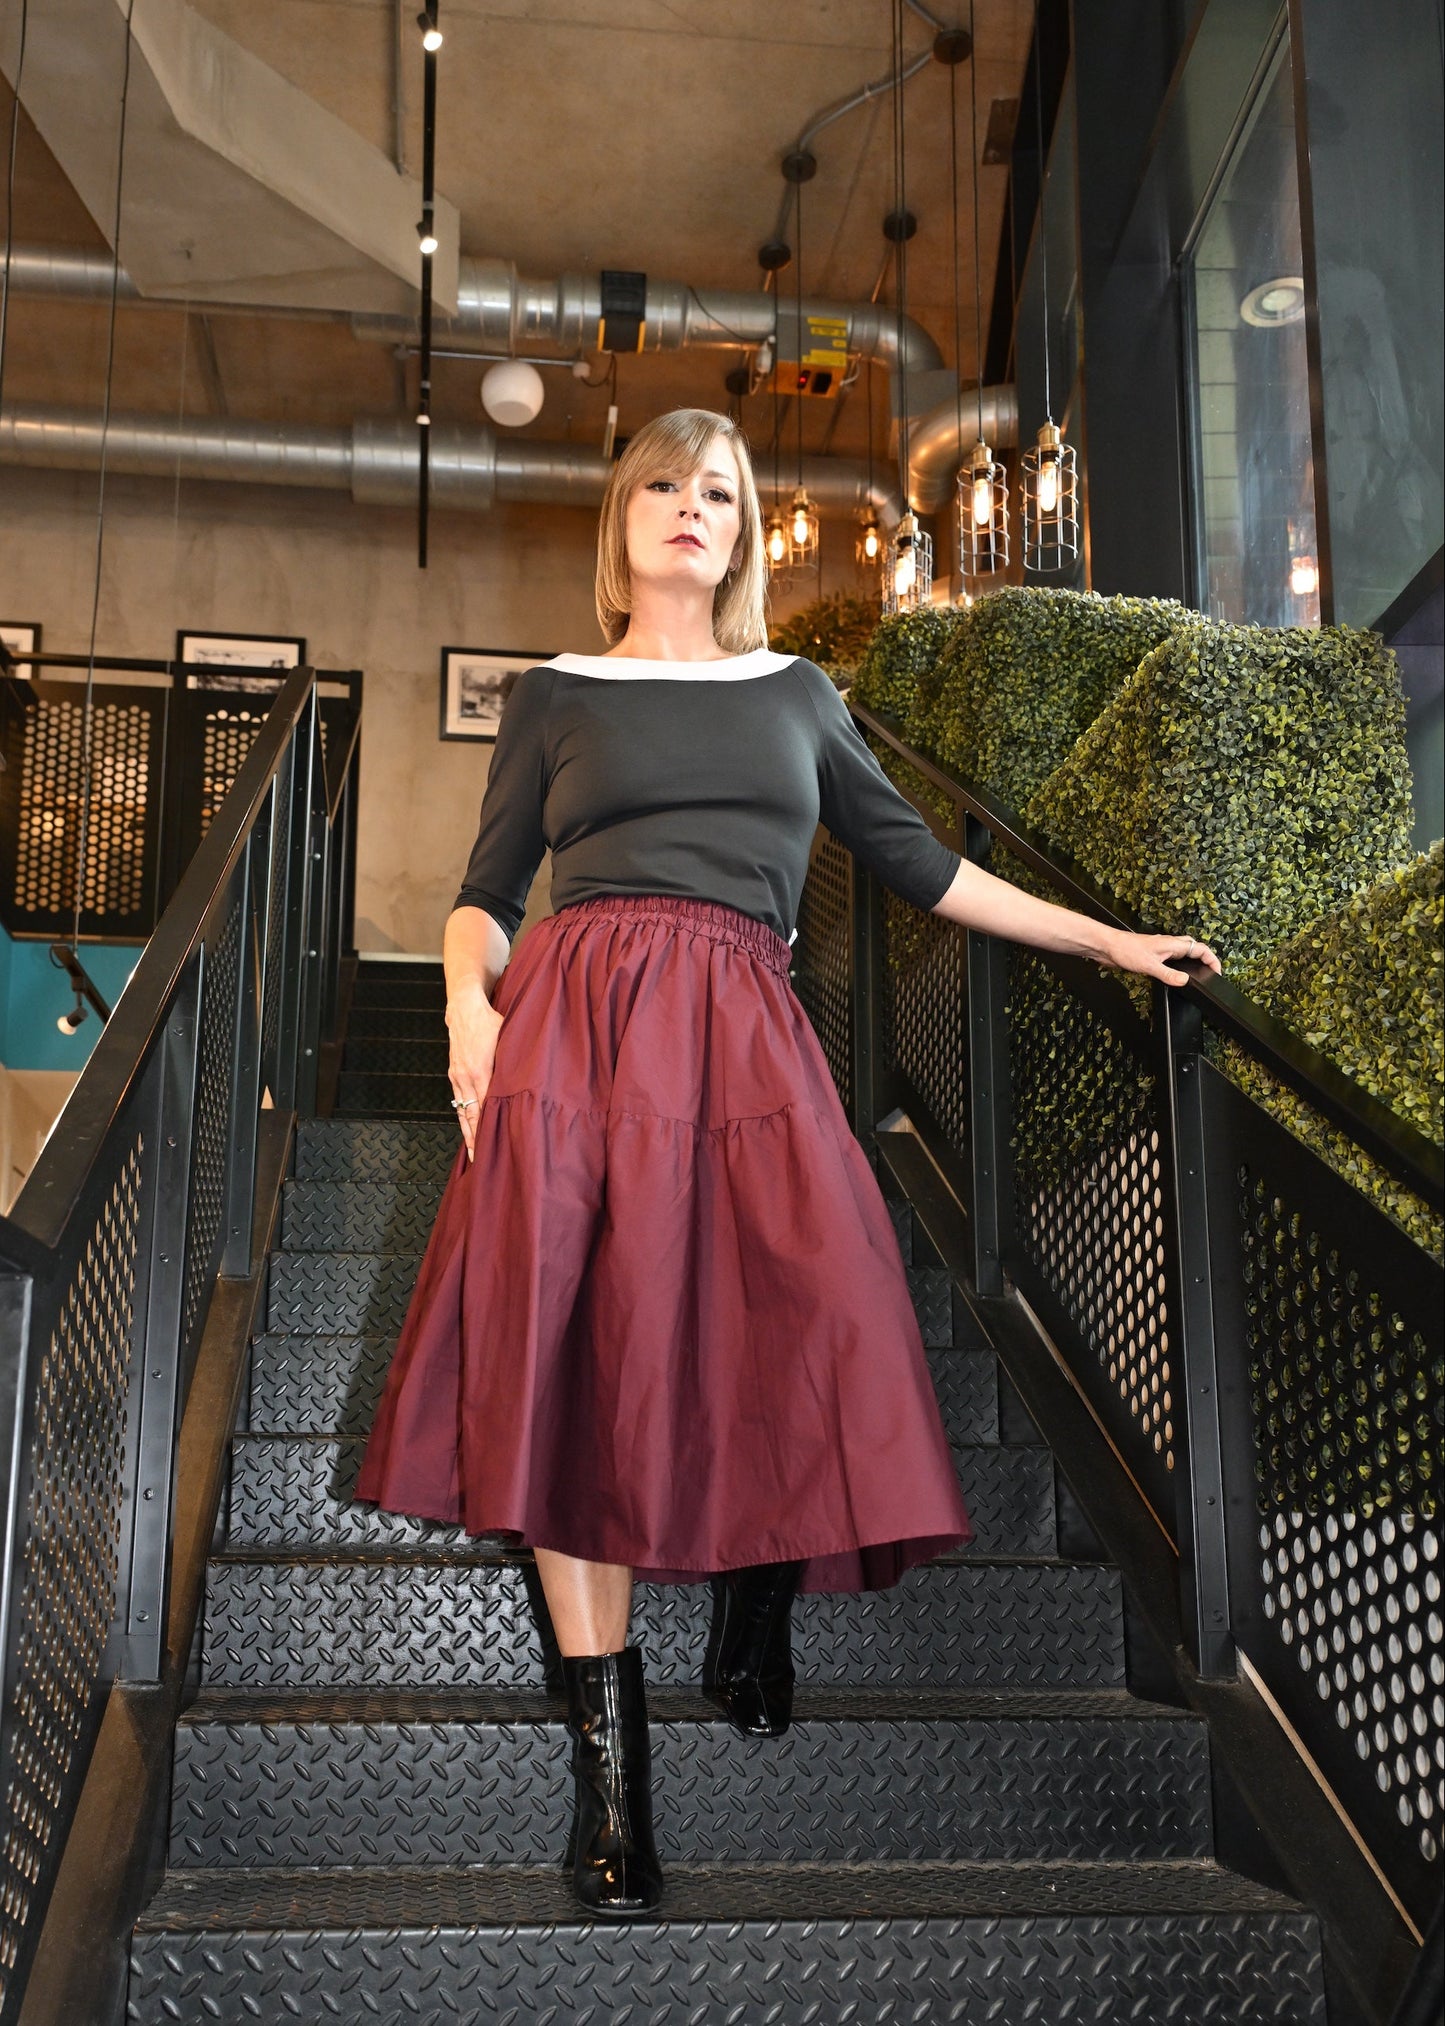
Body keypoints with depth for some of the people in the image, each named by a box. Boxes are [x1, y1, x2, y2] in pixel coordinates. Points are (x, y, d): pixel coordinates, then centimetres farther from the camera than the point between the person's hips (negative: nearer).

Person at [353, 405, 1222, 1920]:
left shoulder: (796, 693, 23)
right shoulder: (555, 696, 18)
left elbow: (916, 863, 23)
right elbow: (485, 892, 14)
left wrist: (1104, 939, 20)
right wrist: (470, 1002, -7)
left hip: (741, 1029, 1)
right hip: (576, 1009, -1)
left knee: (805, 1327, -20)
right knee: (578, 1338, -15)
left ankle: (755, 1621, 7)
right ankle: (608, 1751, -9)